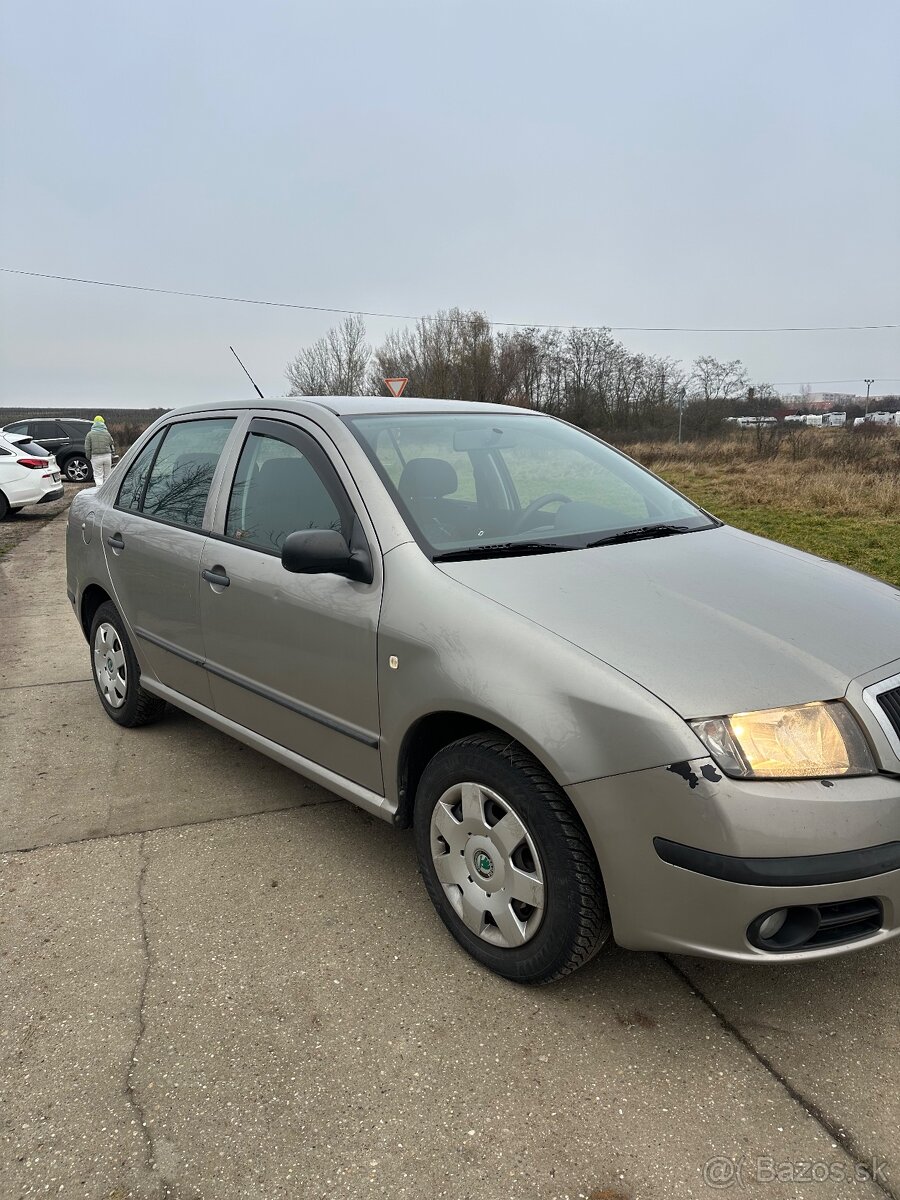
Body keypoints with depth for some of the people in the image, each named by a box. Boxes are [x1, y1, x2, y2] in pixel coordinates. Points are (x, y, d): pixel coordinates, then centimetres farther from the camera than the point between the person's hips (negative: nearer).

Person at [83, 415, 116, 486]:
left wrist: (89, 457, 9)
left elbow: (87, 448, -3)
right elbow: (112, 446, 9)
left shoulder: (90, 434, -2)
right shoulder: (107, 433, 4)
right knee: (107, 476, 11)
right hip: (107, 456, 2)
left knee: (98, 476, -1)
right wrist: (112, 456, 19)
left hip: (96, 457, -2)